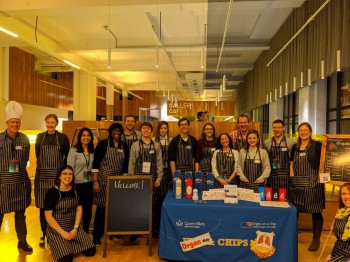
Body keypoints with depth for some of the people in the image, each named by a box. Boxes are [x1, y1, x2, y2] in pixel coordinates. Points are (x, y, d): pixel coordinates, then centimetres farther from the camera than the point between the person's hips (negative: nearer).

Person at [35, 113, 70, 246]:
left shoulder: (63, 137, 2)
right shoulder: (40, 137, 8)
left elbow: (67, 156, 4)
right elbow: (37, 155, 10)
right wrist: (44, 165, 5)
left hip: (57, 175, -2)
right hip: (42, 175, 2)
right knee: (43, 206, 5)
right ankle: (45, 234, 18)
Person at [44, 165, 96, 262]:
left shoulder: (75, 190, -1)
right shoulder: (51, 192, -14)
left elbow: (79, 209, 4)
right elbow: (48, 216, -14)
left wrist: (75, 228, -9)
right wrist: (62, 232, -18)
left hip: (73, 226, 4)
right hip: (56, 229, -4)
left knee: (91, 251, -5)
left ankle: (69, 243, 18)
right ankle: (55, 243, 10)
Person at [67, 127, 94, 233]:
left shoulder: (93, 151, 5)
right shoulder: (73, 150, -8)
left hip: (89, 184, 4)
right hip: (77, 184, -4)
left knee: (88, 209, 11)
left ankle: (85, 232, 28)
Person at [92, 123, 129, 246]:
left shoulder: (124, 146, 8)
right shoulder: (102, 144, -4)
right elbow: (95, 164, -7)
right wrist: (95, 182, -11)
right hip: (104, 180, -4)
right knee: (101, 207, 0)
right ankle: (96, 235, 14)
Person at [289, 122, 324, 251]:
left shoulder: (317, 145, -3)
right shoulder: (295, 147, 11)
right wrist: (292, 177, 2)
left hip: (313, 184, -4)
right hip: (297, 185, 5)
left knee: (316, 212, 5)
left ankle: (316, 240, 22)